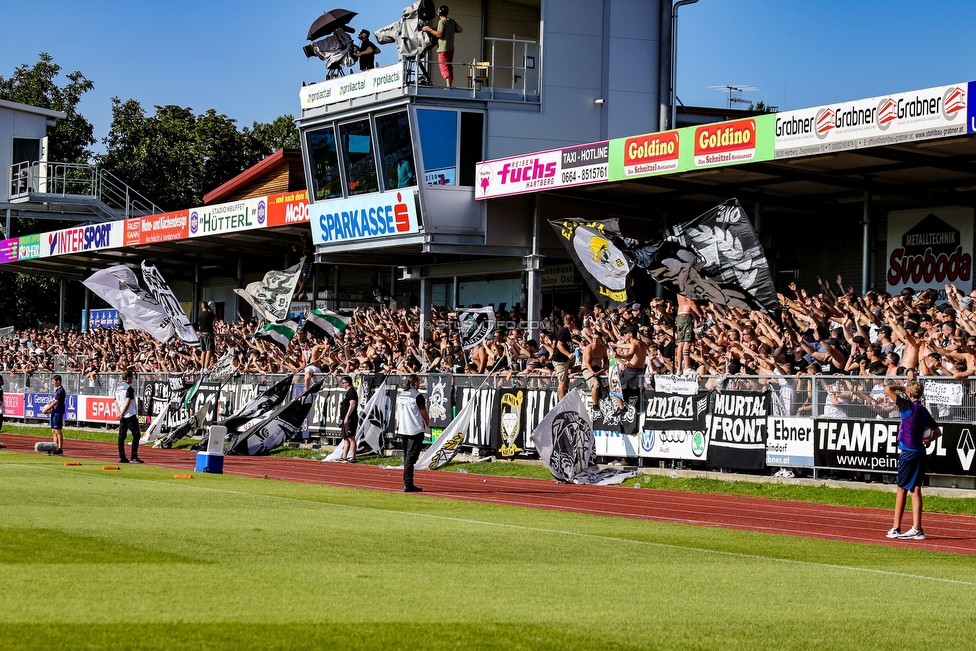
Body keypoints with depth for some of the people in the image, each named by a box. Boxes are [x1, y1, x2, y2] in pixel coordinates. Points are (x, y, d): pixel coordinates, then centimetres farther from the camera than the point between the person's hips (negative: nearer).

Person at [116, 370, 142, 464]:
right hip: (130, 415, -8)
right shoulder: (129, 388, -11)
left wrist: (119, 413, 1)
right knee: (136, 434, -5)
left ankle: (122, 457, 9)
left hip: (122, 416, 8)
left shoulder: (117, 388, 15)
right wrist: (122, 414, -11)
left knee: (122, 436, 9)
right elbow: (127, 403, -17)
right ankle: (133, 457, -11)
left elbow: (116, 403, 12)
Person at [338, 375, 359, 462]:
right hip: (346, 420, 11)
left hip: (350, 419, -11)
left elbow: (352, 405, -20)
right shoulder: (348, 392, 21)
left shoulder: (351, 391, -11)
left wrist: (347, 417, -22)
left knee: (351, 438, -13)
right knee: (346, 438, 12)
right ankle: (344, 457, 15)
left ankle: (353, 457, -16)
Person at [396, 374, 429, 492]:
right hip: (415, 430, -7)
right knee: (411, 458, -7)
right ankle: (408, 485, -9)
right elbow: (424, 413, -5)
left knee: (407, 457, 15)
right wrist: (427, 422, 14)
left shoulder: (400, 395, 9)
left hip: (402, 430, 7)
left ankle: (407, 483, 17)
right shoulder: (417, 396, -13)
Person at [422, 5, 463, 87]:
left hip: (443, 49, -8)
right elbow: (461, 30, 10)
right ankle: (450, 86, 14)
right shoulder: (452, 21, 12)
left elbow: (439, 34, -18)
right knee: (449, 68, 13)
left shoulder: (442, 22, -10)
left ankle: (448, 86, -21)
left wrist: (429, 29, -9)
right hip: (451, 48, 8)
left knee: (444, 68, -11)